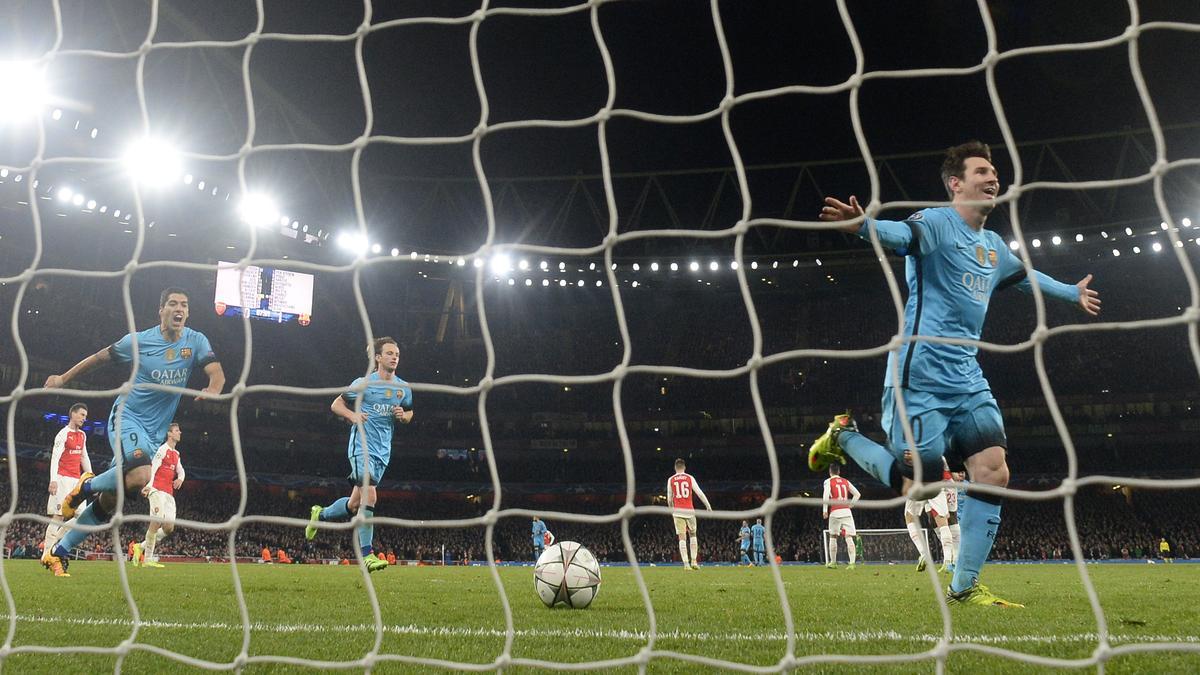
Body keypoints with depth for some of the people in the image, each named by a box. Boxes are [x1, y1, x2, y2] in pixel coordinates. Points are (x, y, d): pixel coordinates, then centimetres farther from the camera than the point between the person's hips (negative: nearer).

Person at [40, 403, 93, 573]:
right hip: (63, 478, -8)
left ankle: (49, 543, 9)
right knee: (59, 515, -10)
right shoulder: (63, 434, -7)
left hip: (76, 480, 8)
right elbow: (55, 457, -14)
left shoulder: (82, 435, 17)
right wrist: (53, 480, -23)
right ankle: (47, 552, -6)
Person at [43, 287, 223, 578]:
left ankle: (58, 552, 20)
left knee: (108, 501, 5)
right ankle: (86, 486, -2)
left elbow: (217, 374, -12)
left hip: (154, 432, 3)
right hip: (127, 416, -3)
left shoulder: (196, 341, -1)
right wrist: (63, 378, 19)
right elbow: (101, 357, 11)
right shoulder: (139, 340, -4)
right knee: (140, 476, -32)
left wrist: (212, 389, -35)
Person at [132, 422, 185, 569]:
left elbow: (181, 470, 22)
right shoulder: (163, 449, -4)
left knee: (169, 528, 2)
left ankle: (141, 547, 14)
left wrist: (180, 478, -3)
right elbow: (153, 467, -16)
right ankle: (147, 559, -12)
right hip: (158, 490, -8)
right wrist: (149, 485, -30)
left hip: (169, 494, 8)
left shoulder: (176, 453, 22)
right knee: (157, 521, -16)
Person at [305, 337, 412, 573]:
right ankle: (367, 554, -15)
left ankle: (320, 514, 38)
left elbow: (409, 414, 24)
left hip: (383, 452, 6)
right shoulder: (364, 383, -3)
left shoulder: (404, 388, 10)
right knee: (369, 496, -19)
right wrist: (352, 415, -15)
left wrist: (403, 416, 0)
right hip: (362, 445, -5)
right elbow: (336, 404, 5)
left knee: (354, 504, 10)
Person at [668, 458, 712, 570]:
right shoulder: (690, 478, 4)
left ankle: (686, 563, -10)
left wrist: (672, 511, 26)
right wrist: (708, 506, 10)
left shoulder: (670, 480, 6)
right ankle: (694, 561, 8)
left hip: (678, 511, 0)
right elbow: (699, 493, 2)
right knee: (692, 535, 17)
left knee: (682, 538, -1)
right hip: (689, 510, 0)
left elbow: (670, 498, 13)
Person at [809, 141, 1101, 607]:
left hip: (967, 380, 8)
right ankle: (844, 437, 18)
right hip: (921, 376, -7)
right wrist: (863, 225, -54)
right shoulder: (937, 223, -8)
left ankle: (964, 587, 6)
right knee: (916, 487, -9)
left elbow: (1027, 277, 38)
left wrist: (1073, 293, 52)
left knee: (993, 473, -5)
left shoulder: (994, 246, 17)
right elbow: (900, 234, -31)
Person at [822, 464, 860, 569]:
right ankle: (852, 562, -16)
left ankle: (833, 562, 19)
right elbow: (857, 494, 17)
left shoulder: (828, 481, 3)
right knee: (849, 538, -4)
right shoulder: (846, 481, 16)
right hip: (847, 512, 3)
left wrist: (825, 511, -9)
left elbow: (825, 495, -11)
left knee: (833, 537, 13)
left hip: (835, 512, -3)